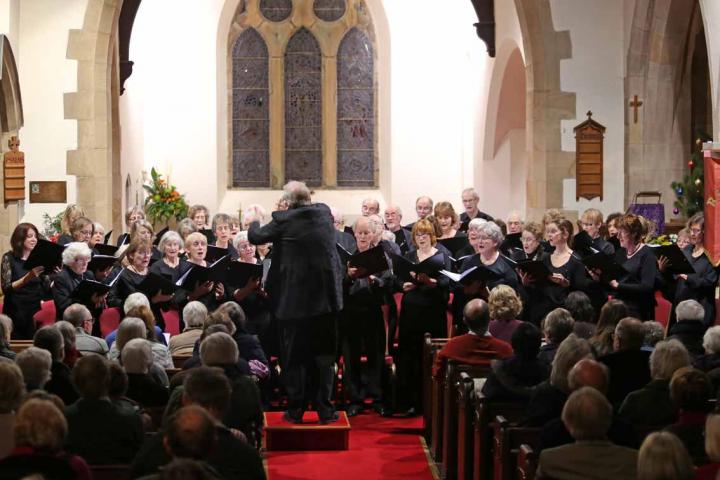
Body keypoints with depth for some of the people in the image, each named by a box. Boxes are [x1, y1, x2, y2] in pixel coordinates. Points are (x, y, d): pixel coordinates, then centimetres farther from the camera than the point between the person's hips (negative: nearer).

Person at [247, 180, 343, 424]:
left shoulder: (284, 221, -11)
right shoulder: (324, 212, 1)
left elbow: (255, 237, 3)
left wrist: (255, 221, 23)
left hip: (296, 299, -3)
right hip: (326, 295, 3)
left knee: (295, 357, 8)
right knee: (323, 356, 9)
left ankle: (295, 410, 12)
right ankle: (325, 409, 10)